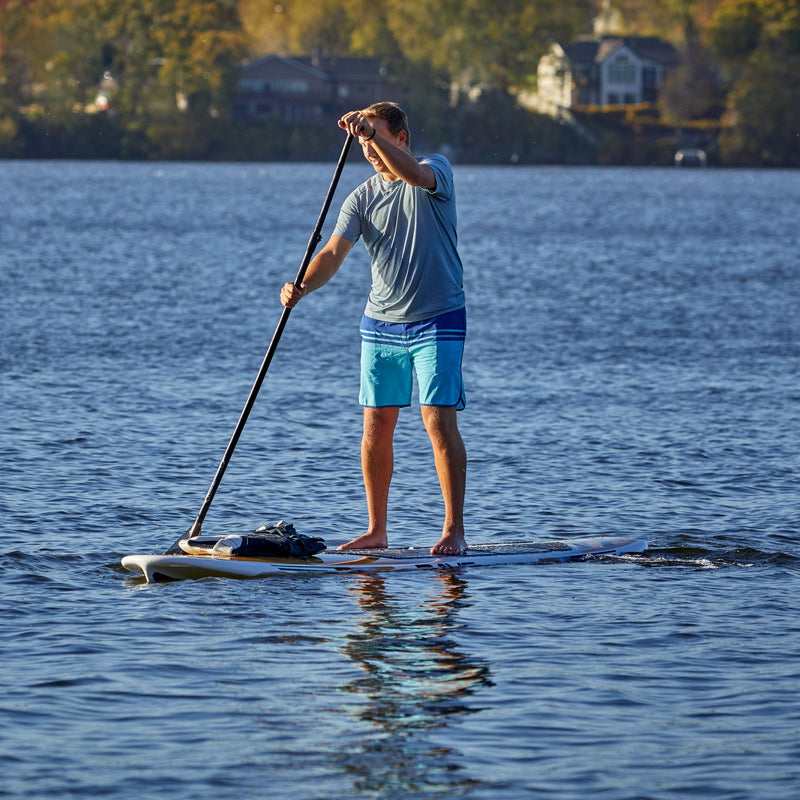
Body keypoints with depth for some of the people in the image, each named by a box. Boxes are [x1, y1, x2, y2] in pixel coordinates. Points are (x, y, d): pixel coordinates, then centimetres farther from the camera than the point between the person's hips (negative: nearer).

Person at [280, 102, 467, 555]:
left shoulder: (437, 171, -6)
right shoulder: (362, 199, 4)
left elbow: (414, 174, -32)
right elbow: (334, 252, -8)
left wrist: (371, 133, -44)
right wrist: (303, 287, -27)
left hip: (438, 319, -5)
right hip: (381, 325, 5)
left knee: (440, 421, -12)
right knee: (376, 427, 5)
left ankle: (455, 530, -7)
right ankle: (377, 531, 15)